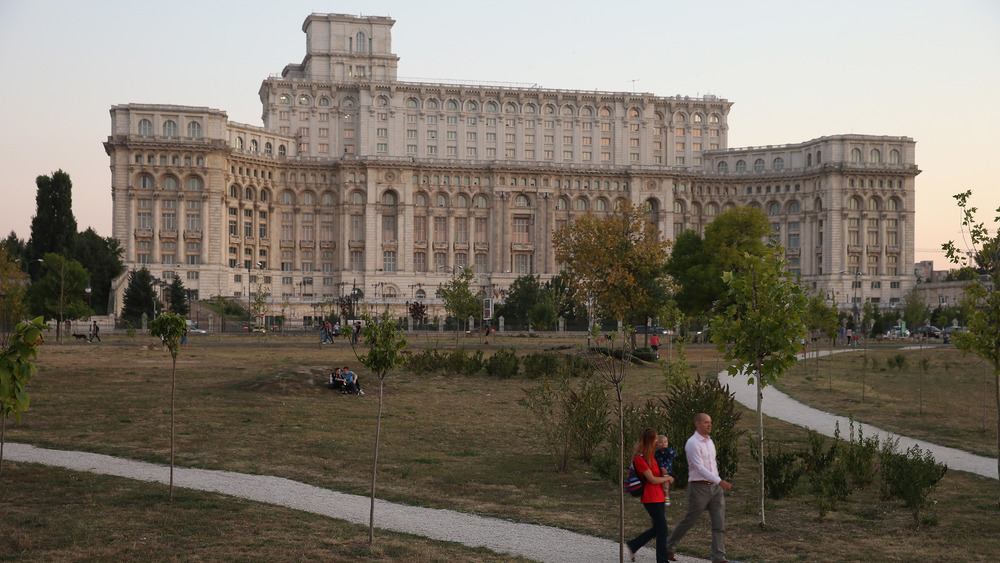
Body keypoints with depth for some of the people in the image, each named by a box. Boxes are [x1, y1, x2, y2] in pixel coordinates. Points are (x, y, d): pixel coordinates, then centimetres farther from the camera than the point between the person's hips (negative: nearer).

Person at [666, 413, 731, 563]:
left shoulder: (709, 441, 13)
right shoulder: (692, 443, -14)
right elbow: (699, 468, -23)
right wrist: (719, 481, -30)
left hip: (715, 487, 7)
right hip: (699, 487, -7)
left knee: (720, 522, -4)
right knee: (689, 521, 4)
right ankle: (668, 547, 25)